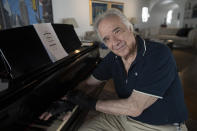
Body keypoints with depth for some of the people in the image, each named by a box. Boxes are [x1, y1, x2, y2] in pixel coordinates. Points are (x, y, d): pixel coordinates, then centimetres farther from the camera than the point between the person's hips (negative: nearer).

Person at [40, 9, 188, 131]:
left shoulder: (159, 55, -25)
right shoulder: (113, 58, -5)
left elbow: (134, 108, -28)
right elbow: (90, 81, 8)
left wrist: (91, 103, -19)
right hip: (124, 117, 5)